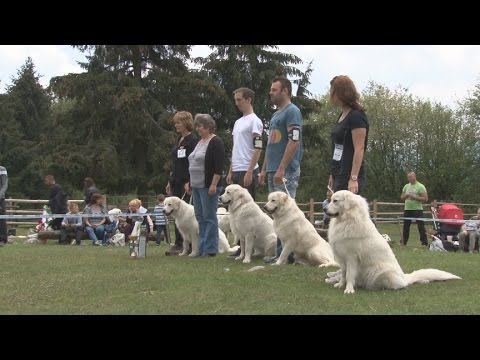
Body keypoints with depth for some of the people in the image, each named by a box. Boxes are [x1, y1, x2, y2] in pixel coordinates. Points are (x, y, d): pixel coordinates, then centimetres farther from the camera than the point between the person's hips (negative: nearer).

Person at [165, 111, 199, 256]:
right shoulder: (178, 140, 16)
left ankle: (180, 245, -3)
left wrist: (189, 183, -20)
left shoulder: (193, 140, -10)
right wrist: (170, 181, 19)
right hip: (176, 182, 8)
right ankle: (179, 244, 8)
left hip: (187, 182, -8)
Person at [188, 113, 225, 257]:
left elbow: (219, 167, -18)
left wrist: (214, 185, -22)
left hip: (208, 186, -9)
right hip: (197, 186, 9)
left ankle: (210, 249, -2)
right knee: (200, 217, 9)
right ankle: (202, 248, 14)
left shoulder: (216, 142, -11)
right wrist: (190, 183, 20)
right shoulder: (200, 142, 17)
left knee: (209, 217, -6)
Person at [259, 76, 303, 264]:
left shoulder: (292, 112, -8)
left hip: (286, 171, -9)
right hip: (273, 171, 9)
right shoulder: (275, 114, 21)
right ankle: (281, 252, 13)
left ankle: (288, 254, -5)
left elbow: (294, 141, -18)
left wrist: (281, 169, -22)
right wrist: (264, 169, 18)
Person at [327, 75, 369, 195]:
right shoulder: (342, 115, 15)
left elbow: (359, 149, -18)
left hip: (350, 176, -9)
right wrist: (332, 174, 18)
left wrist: (353, 178, -24)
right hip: (339, 175, 9)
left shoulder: (356, 116, -12)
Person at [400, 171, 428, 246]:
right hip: (407, 209, 6)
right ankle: (403, 242, 19)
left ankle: (425, 243, -3)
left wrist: (414, 197, -20)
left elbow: (425, 198, -13)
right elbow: (401, 197, 17)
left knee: (421, 227, -6)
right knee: (406, 227, 11)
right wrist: (406, 195, -6)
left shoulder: (420, 186, -7)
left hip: (417, 209, -6)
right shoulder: (406, 186, 13)